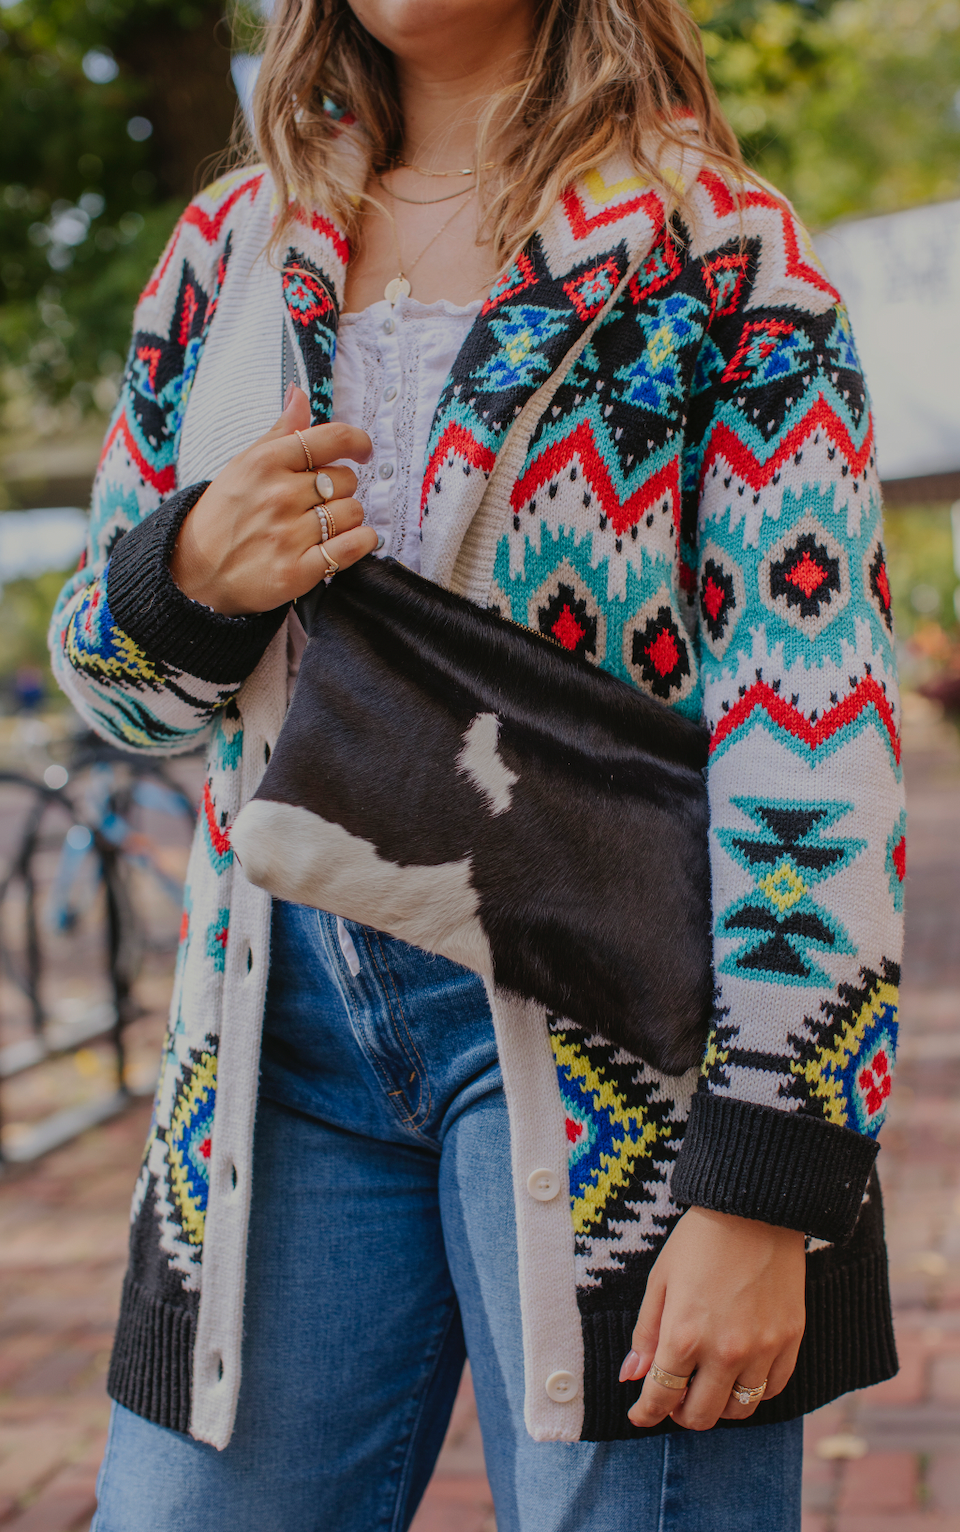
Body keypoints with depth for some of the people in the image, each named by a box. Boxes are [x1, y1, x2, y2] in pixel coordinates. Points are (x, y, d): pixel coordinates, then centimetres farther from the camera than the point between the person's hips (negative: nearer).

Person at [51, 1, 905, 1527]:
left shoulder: (716, 258, -3)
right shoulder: (237, 248, 13)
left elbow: (818, 743, -10)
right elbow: (108, 674, 18)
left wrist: (762, 1188, -15)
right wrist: (190, 574, -7)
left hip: (610, 1028, -4)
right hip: (290, 1015, 5)